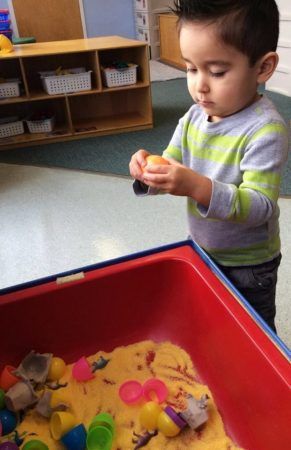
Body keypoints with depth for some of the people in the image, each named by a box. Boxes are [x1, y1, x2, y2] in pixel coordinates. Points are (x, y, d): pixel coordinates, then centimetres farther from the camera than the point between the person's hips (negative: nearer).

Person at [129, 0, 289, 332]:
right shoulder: (194, 117, -7)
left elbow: (260, 207, -31)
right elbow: (172, 165, -2)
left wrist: (198, 187, -45)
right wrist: (150, 172, -26)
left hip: (248, 266, -6)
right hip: (202, 251, 6)